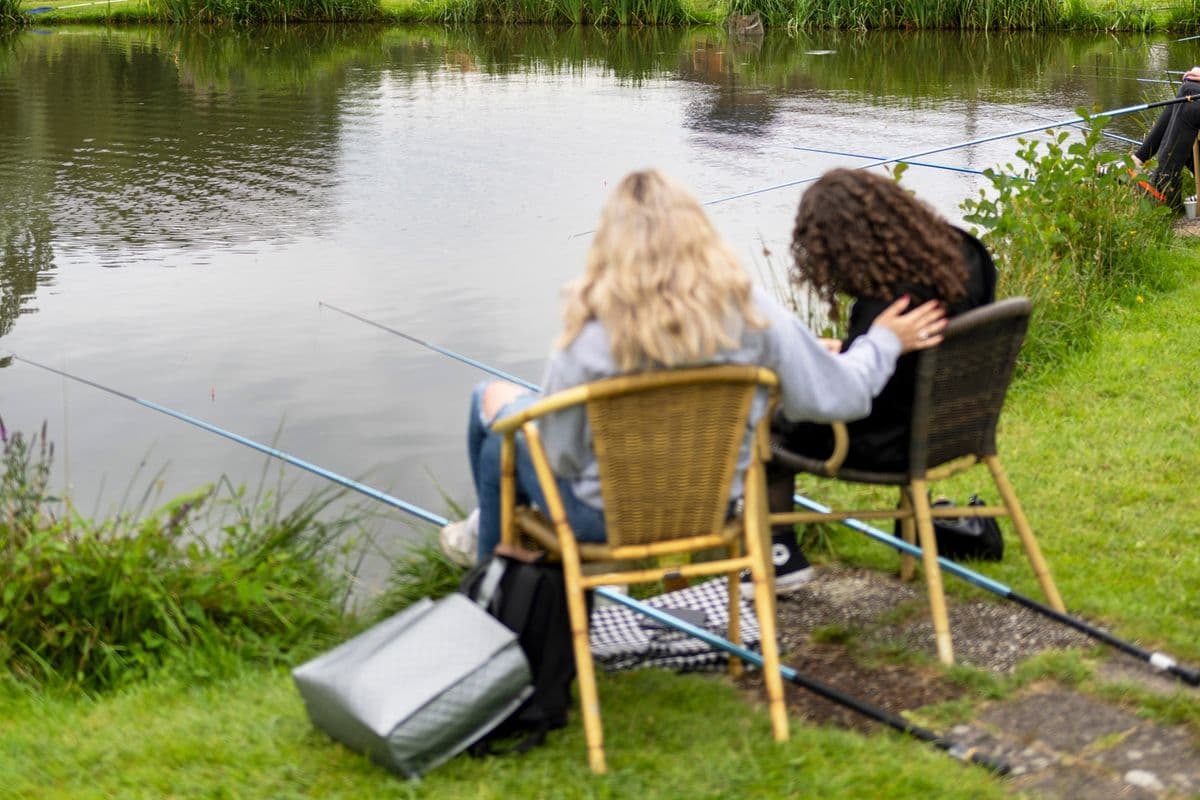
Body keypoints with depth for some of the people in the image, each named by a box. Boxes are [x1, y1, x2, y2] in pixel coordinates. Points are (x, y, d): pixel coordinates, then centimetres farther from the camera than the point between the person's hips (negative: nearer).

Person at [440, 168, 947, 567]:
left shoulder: (588, 337, -26)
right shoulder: (752, 314, -18)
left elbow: (559, 458, -17)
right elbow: (840, 395, -9)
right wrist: (885, 342, 11)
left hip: (607, 521, -5)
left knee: (493, 400, 22)